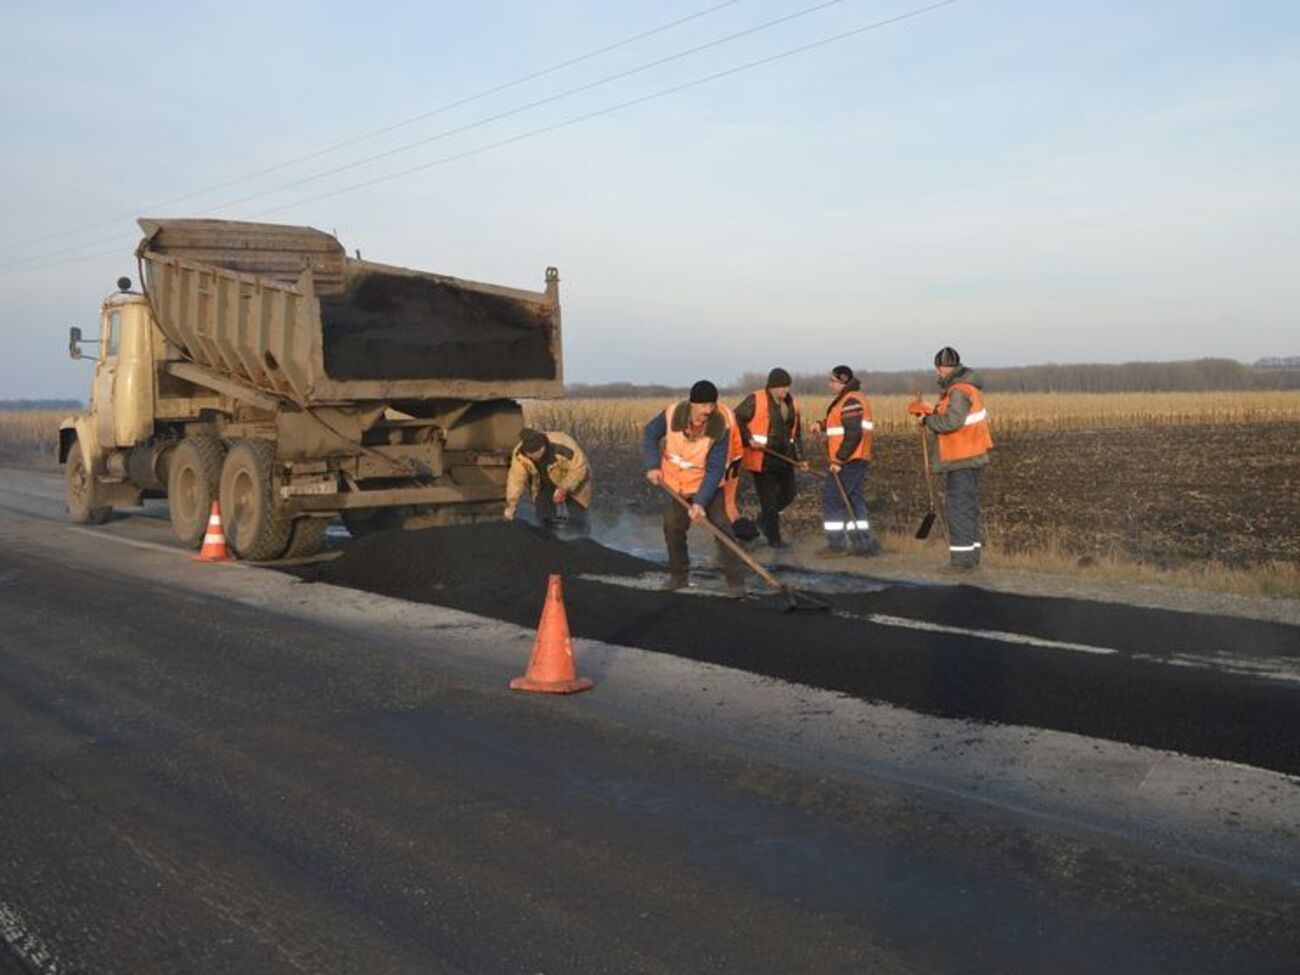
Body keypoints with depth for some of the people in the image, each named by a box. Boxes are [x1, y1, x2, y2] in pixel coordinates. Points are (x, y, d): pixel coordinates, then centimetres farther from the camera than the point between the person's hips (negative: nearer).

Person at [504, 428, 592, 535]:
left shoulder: (564, 446, -39)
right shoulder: (519, 453, -25)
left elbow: (579, 468, -30)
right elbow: (516, 478, -21)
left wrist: (564, 489, -37)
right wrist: (511, 505, -27)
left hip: (574, 483, -4)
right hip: (545, 487, 4)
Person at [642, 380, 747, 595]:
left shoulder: (720, 428, -26)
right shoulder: (672, 415, -21)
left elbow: (715, 470, -25)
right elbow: (650, 434, -2)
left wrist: (700, 501, -32)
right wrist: (653, 465, -14)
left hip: (708, 485, -3)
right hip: (675, 485, 3)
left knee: (721, 527, -12)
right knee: (673, 528, 10)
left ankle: (736, 580, -6)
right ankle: (679, 575, 30)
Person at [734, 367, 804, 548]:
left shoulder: (790, 403, 11)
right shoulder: (755, 400, -11)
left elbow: (796, 432, 17)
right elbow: (737, 419, -11)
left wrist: (800, 456, 12)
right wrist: (749, 440, -21)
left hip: (784, 457, 7)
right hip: (762, 458, -7)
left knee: (789, 492, 11)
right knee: (769, 497, -3)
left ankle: (765, 518, 33)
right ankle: (773, 537, 7)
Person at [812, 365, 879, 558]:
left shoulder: (851, 401, -17)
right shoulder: (848, 398, 16)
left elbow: (853, 434, -23)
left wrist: (839, 459, -22)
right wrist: (823, 425, 9)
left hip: (847, 462, -10)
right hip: (856, 461, 10)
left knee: (832, 498, -4)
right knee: (854, 500, 13)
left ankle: (836, 544, 0)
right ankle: (863, 543, 15)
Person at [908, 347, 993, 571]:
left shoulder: (959, 391, -18)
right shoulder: (968, 387, 15)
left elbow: (951, 421, -29)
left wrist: (928, 420, -13)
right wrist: (930, 412, 1)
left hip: (960, 461, -10)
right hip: (970, 458, 10)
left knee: (958, 509, -6)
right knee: (968, 508, 14)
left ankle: (961, 559, -3)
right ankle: (971, 556, 19)